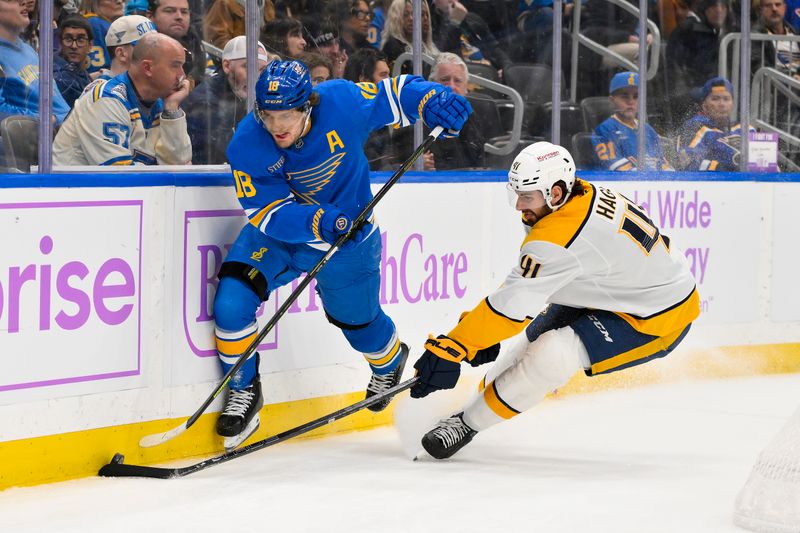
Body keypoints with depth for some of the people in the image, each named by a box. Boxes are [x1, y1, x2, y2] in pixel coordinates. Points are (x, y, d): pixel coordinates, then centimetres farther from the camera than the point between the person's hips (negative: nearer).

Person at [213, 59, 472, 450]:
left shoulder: (342, 103, -28)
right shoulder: (247, 146, -27)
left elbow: (395, 94, -12)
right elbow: (269, 211, -27)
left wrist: (433, 101, -31)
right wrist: (316, 221, -44)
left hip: (348, 234, 0)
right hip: (276, 236, 0)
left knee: (357, 319, 17)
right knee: (232, 303, -20)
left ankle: (389, 361, 56)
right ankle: (243, 391, 5)